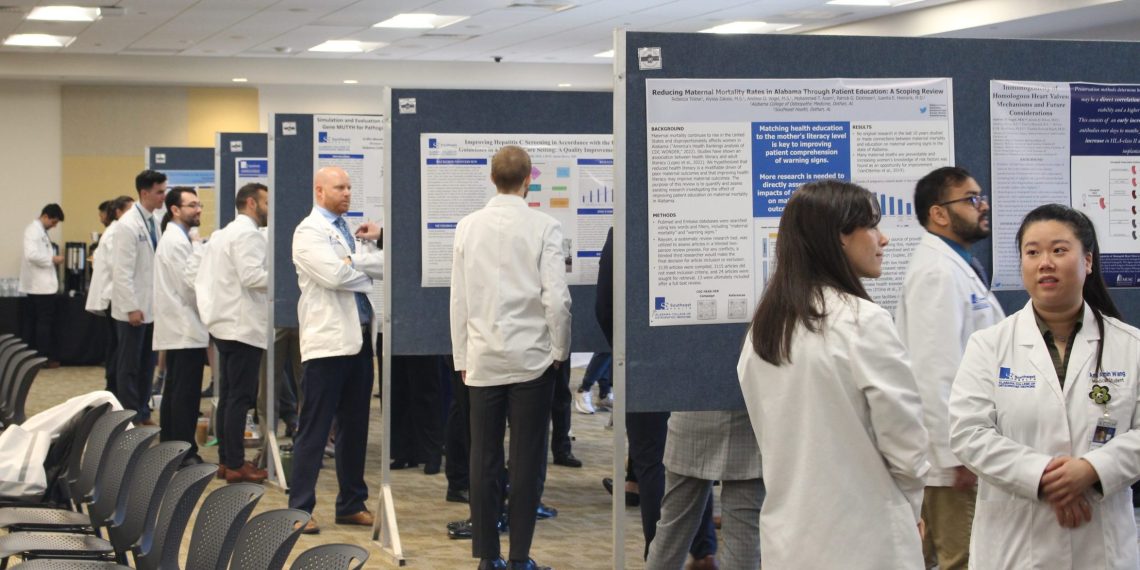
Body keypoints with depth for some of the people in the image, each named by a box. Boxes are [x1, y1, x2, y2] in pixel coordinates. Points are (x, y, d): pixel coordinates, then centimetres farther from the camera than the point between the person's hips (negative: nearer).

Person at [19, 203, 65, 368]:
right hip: (41, 285, -10)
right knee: (44, 322, -4)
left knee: (33, 322, 10)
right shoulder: (34, 230, -15)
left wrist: (52, 259, 9)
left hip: (37, 284, 10)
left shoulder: (40, 230, 16)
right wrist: (53, 259, -18)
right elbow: (31, 255, -26)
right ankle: (44, 357, 0)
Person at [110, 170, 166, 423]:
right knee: (129, 365, 2)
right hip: (134, 308, -8)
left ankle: (143, 412, 21)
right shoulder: (129, 225, -16)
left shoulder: (153, 222, 9)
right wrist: (131, 307, -19)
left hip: (151, 306, 8)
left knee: (147, 364, 13)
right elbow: (122, 271, -18)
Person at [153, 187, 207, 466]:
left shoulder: (176, 239, 19)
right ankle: (185, 452, -9)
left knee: (174, 390, 13)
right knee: (186, 393, -10)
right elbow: (190, 282, -18)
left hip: (179, 328, 11)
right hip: (186, 329, -11)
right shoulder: (177, 241, -13)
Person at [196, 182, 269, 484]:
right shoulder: (248, 234, -12)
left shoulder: (223, 233, 18)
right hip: (244, 326, -10)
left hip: (226, 324, 10)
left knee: (229, 396, 13)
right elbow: (252, 276, -24)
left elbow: (203, 278, 18)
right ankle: (235, 465, -6)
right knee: (240, 397, -7)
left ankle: (226, 460, 17)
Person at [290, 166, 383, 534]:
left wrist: (368, 248, -6)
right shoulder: (309, 231, -6)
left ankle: (351, 504, 20)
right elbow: (335, 274, -19)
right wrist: (365, 271, -2)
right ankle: (300, 509, 1)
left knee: (355, 427, 12)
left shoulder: (350, 231, 18)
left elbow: (384, 268, 11)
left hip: (359, 338, 8)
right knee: (314, 429, -4)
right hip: (328, 340, -8)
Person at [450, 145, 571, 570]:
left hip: (483, 360, 3)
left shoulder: (468, 227, 2)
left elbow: (459, 299, 5)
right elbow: (556, 297, -11)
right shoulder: (543, 226, -7)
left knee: (484, 460, 6)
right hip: (532, 358, -3)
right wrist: (560, 351, 3)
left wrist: (463, 358, 12)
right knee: (526, 460, 2)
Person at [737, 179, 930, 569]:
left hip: (788, 537, 7)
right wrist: (908, 509, 6)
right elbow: (904, 439, -11)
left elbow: (771, 434, 10)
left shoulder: (763, 327, 6)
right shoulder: (863, 321, -15)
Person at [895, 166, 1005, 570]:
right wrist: (956, 453, -22)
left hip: (962, 445, 10)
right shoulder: (938, 272, -17)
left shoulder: (958, 266, 16)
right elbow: (935, 373, -23)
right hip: (951, 451, -10)